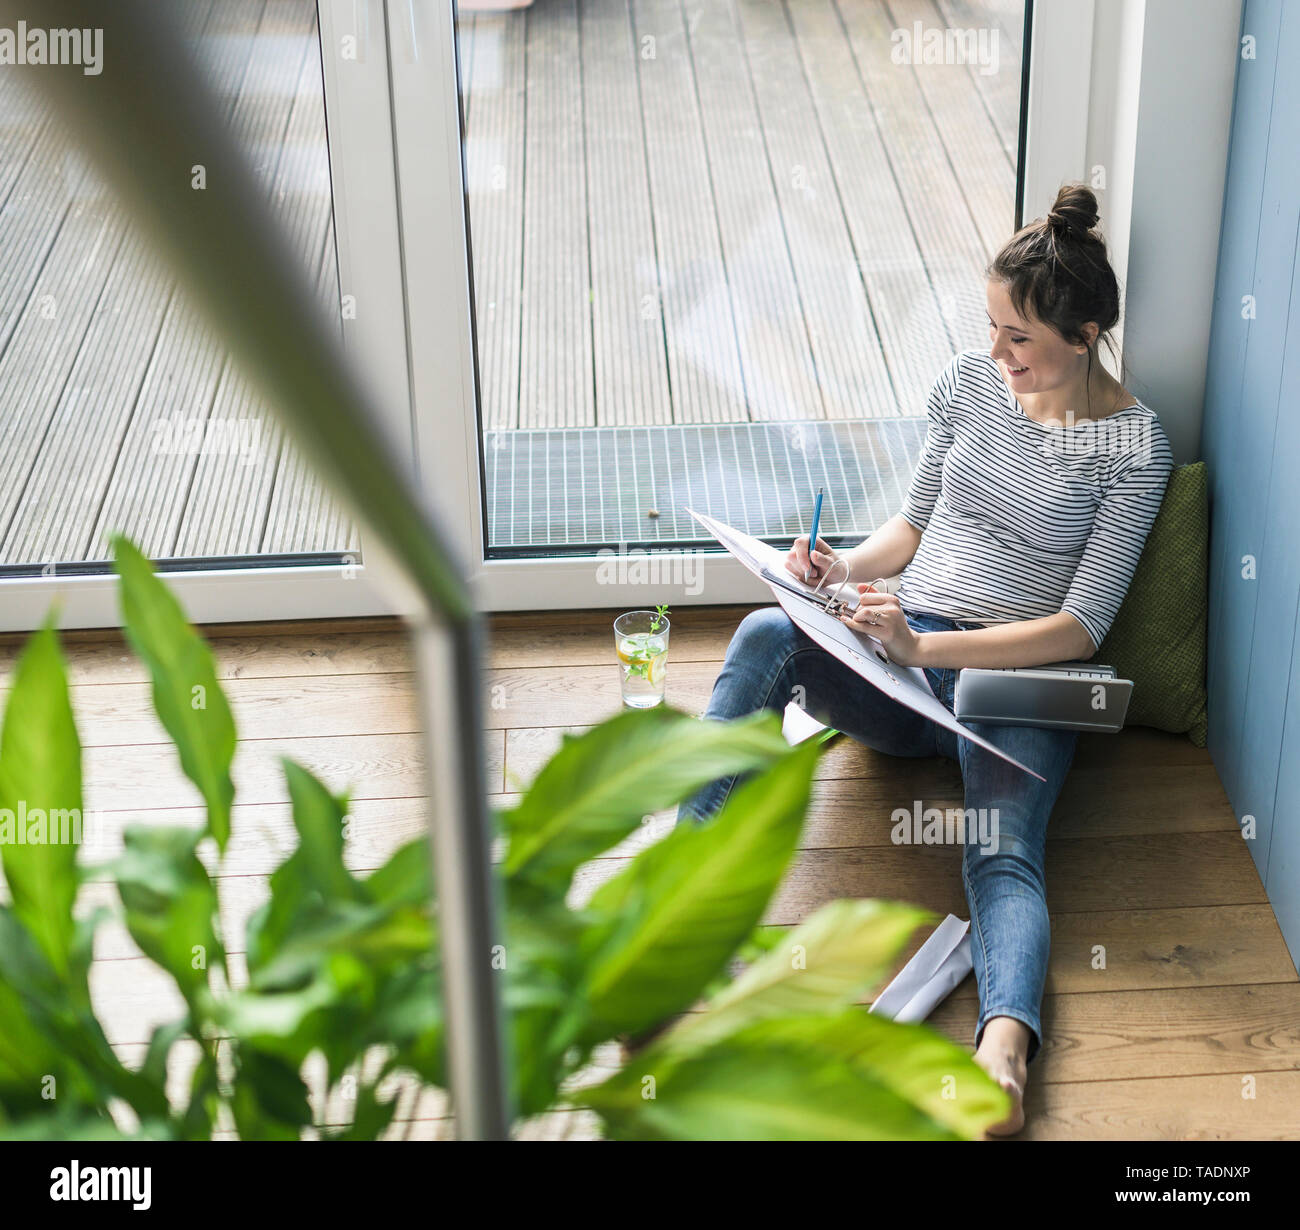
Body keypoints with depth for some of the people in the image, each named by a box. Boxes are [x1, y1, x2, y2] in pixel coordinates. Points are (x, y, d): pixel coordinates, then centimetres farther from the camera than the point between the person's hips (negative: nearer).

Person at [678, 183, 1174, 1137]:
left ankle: (1003, 1053, -59)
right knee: (768, 632, -29)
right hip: (902, 656, 4)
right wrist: (846, 568, -2)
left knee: (1005, 855, -33)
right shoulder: (970, 383, 9)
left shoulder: (1134, 444, -6)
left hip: (1018, 680, -4)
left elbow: (1082, 627, -11)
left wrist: (929, 646, -21)